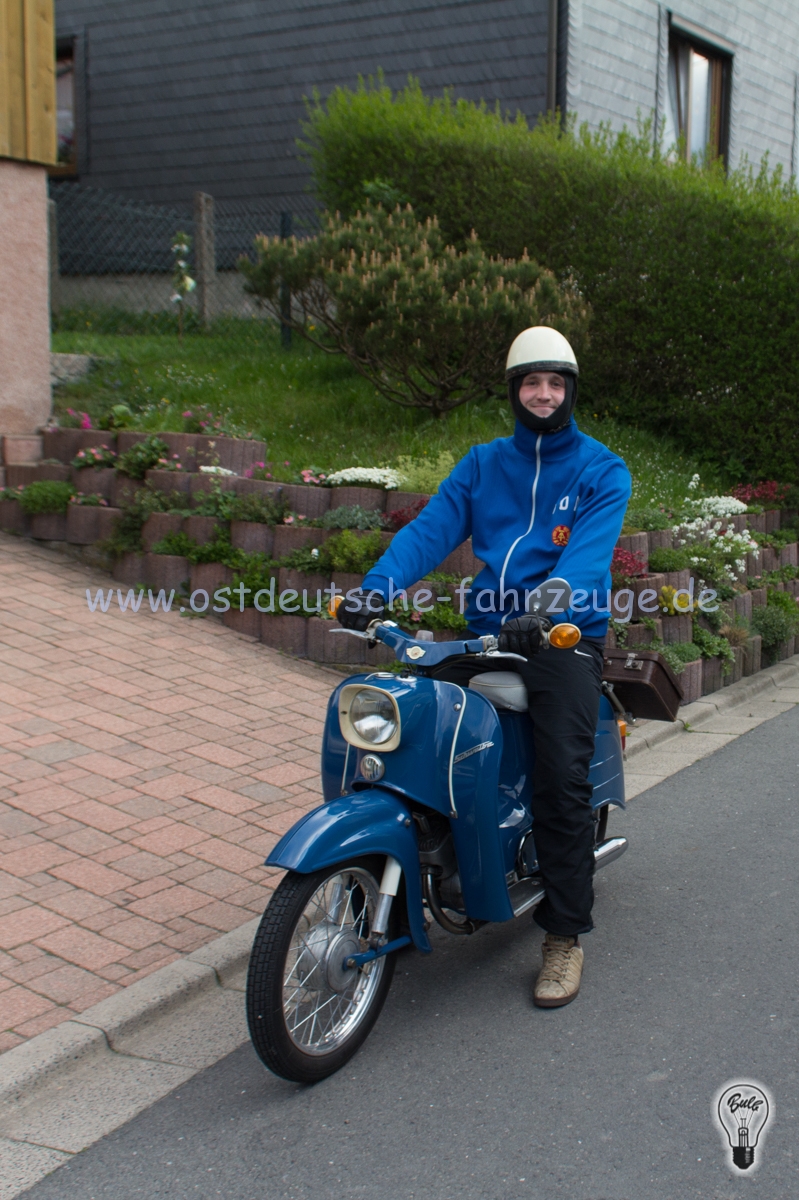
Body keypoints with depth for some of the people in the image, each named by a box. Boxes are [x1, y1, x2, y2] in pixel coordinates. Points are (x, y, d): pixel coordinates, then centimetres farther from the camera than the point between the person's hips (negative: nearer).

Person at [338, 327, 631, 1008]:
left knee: (562, 779, -18)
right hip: (485, 632, 4)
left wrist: (540, 615, -33)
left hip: (565, 636, -4)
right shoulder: (483, 463, 14)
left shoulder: (603, 470, 2)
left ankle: (566, 936, -5)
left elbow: (586, 555, -14)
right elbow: (431, 529, 1)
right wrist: (375, 589, -17)